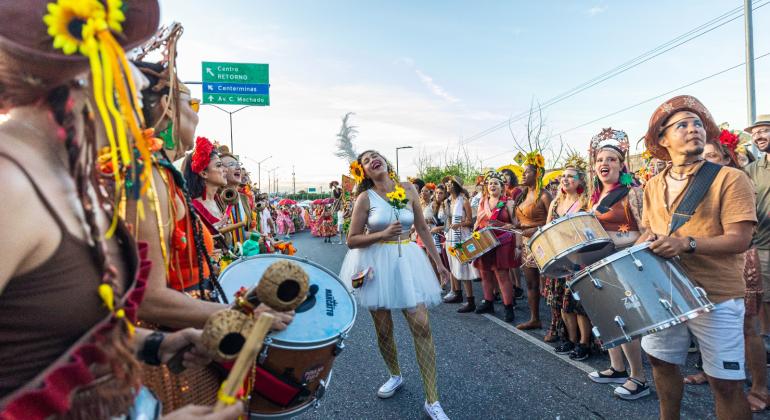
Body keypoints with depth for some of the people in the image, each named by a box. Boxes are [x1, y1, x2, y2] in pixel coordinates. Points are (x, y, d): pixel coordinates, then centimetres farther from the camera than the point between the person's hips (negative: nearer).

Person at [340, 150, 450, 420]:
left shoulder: (408, 190, 2)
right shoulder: (365, 198, -5)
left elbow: (422, 228, 9)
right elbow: (352, 240, -5)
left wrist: (438, 261, 10)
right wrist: (383, 234, -20)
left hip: (407, 259, 1)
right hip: (375, 263, -1)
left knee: (422, 325, -6)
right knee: (383, 329, 10)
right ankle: (395, 375, 39)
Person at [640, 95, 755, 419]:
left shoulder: (730, 179, -10)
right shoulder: (654, 186, 7)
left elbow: (740, 239, -17)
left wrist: (687, 243, -31)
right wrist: (646, 243, -7)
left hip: (717, 297, -5)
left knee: (725, 384, 4)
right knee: (661, 362, 19)